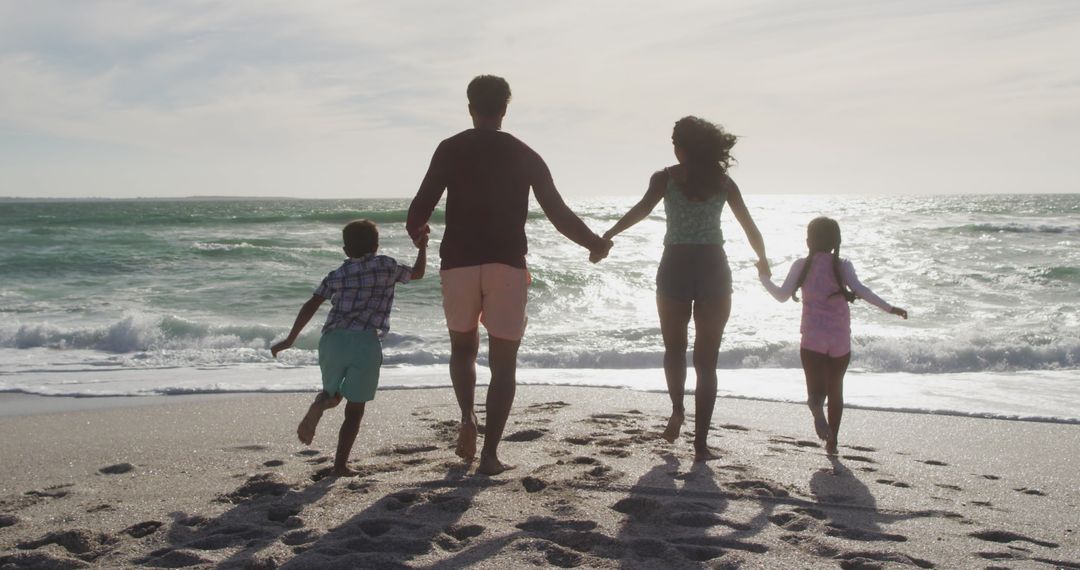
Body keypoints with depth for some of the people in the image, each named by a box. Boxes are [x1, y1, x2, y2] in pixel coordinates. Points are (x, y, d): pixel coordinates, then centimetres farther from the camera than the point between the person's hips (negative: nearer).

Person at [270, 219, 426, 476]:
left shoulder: (337, 275, 17)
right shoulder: (387, 266, 13)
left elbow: (310, 306, 11)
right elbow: (417, 273, 30)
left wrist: (290, 339, 15)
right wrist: (422, 247, 45)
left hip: (333, 339, 2)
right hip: (367, 343, -2)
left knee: (332, 393, 23)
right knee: (355, 409, 7)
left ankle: (317, 406, -11)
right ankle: (341, 463, -1)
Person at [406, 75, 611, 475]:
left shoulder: (451, 149, 4)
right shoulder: (525, 156, 6)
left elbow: (422, 205, -2)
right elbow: (558, 213, 3)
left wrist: (415, 229, 21)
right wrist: (594, 243, 18)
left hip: (459, 261, 0)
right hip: (508, 264, 0)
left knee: (462, 346, 22)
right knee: (503, 361, 7)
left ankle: (467, 416, -1)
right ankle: (490, 453, 2)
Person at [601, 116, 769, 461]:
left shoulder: (665, 178, 1)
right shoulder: (723, 181, 7)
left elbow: (642, 209, -16)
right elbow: (748, 225, 10)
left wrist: (608, 235, -18)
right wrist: (763, 259, 23)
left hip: (676, 267, -1)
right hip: (713, 268, 1)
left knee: (674, 348, 23)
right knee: (707, 359, 5)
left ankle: (677, 409, 6)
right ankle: (701, 442, 2)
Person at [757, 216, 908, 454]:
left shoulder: (802, 266, 0)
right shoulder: (843, 266, 0)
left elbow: (782, 295, -1)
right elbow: (860, 290, -15)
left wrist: (764, 277, 15)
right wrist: (889, 308, -12)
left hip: (812, 340, -1)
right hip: (841, 341, 1)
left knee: (817, 388, -1)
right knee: (835, 390, 18)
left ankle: (816, 404, -38)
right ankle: (832, 441, 20)